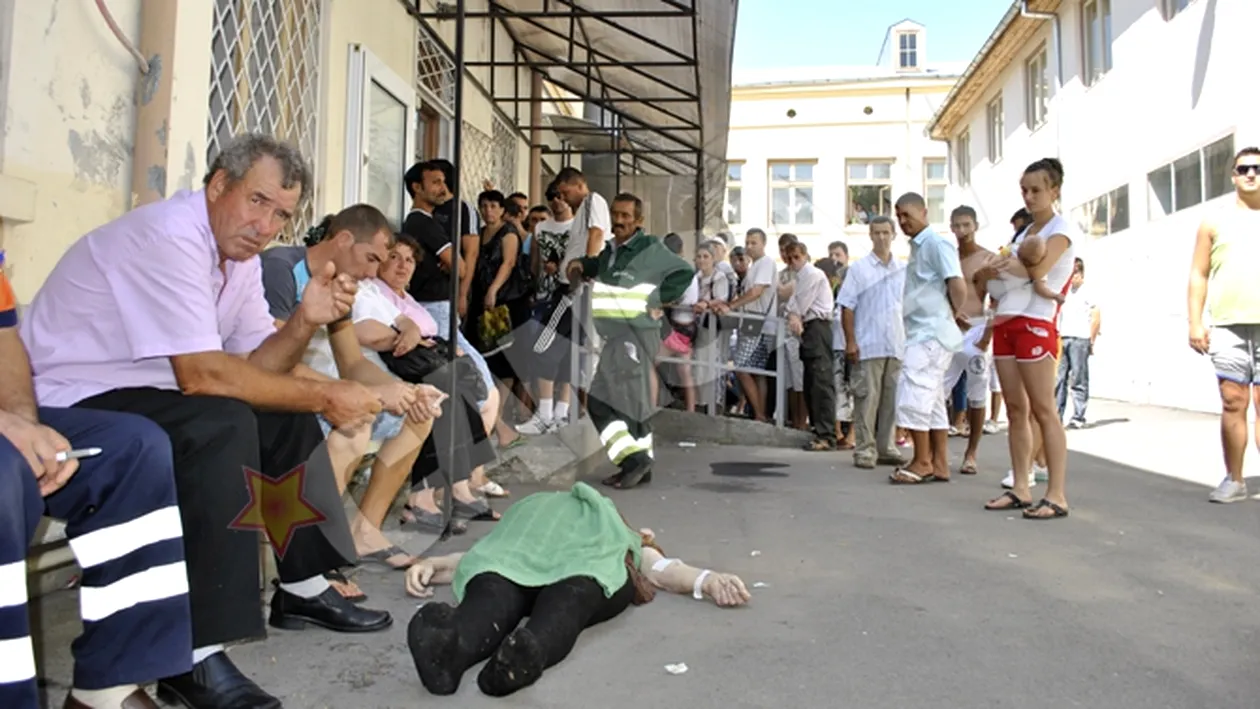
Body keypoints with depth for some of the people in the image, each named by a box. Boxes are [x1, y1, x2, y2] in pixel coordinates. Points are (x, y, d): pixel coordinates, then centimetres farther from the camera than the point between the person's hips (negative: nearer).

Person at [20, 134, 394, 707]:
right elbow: (201, 375, -30)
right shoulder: (168, 235, -23)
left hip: (146, 394, 9)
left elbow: (253, 364, 3)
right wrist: (324, 396, -25)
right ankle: (195, 657, -26)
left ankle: (303, 587, 13)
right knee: (222, 424, -31)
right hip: (71, 405, -9)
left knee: (290, 417, 4)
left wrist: (305, 322, -15)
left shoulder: (238, 252, 4)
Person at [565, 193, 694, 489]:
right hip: (617, 337, 9)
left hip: (636, 335, -9)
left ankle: (634, 457, -9)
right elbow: (592, 268, 32)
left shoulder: (650, 248, -8)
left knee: (601, 401, -15)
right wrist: (578, 265, 10)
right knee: (630, 402, 14)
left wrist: (658, 301, -10)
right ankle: (640, 465, 24)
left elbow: (685, 272, -8)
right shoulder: (609, 251, 14)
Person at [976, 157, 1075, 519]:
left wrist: (999, 266, -7)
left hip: (1034, 324, -7)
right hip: (1005, 323, 7)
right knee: (1015, 409, 6)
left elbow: (1038, 269, -18)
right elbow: (994, 274, 13)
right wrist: (989, 273, -7)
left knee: (1043, 409, -8)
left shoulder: (1060, 228, 0)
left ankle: (1057, 495, -6)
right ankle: (1020, 488, 10)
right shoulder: (1023, 232, 21)